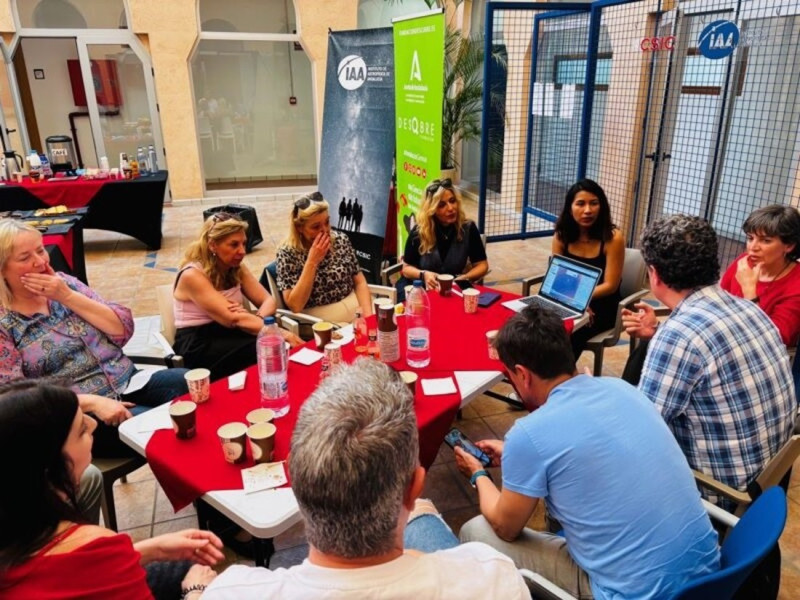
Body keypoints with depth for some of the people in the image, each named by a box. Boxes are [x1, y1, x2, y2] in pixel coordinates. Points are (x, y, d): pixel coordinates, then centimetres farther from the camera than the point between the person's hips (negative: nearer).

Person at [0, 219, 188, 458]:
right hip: (79, 414, -5)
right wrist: (93, 402, -21)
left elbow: (124, 330, 0)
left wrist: (68, 296, -10)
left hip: (129, 382, 5)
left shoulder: (64, 283, 6)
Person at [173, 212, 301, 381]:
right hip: (198, 346, -6)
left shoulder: (237, 269, 6)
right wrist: (280, 333, -33)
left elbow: (269, 301, -1)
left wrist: (258, 318, -25)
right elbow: (233, 319, -25)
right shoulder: (192, 275, -16)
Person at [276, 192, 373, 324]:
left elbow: (360, 283, 5)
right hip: (319, 320, -4)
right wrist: (312, 261, -19)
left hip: (354, 307, 4)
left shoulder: (341, 240, 2)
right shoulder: (287, 253, -9)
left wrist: (368, 314, -12)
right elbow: (294, 305, -14)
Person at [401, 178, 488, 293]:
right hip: (422, 287, 1)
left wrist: (463, 278, -16)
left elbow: (482, 265, 2)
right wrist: (423, 274, -18)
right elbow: (407, 268, 3)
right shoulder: (419, 232, -7)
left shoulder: (468, 228, -5)